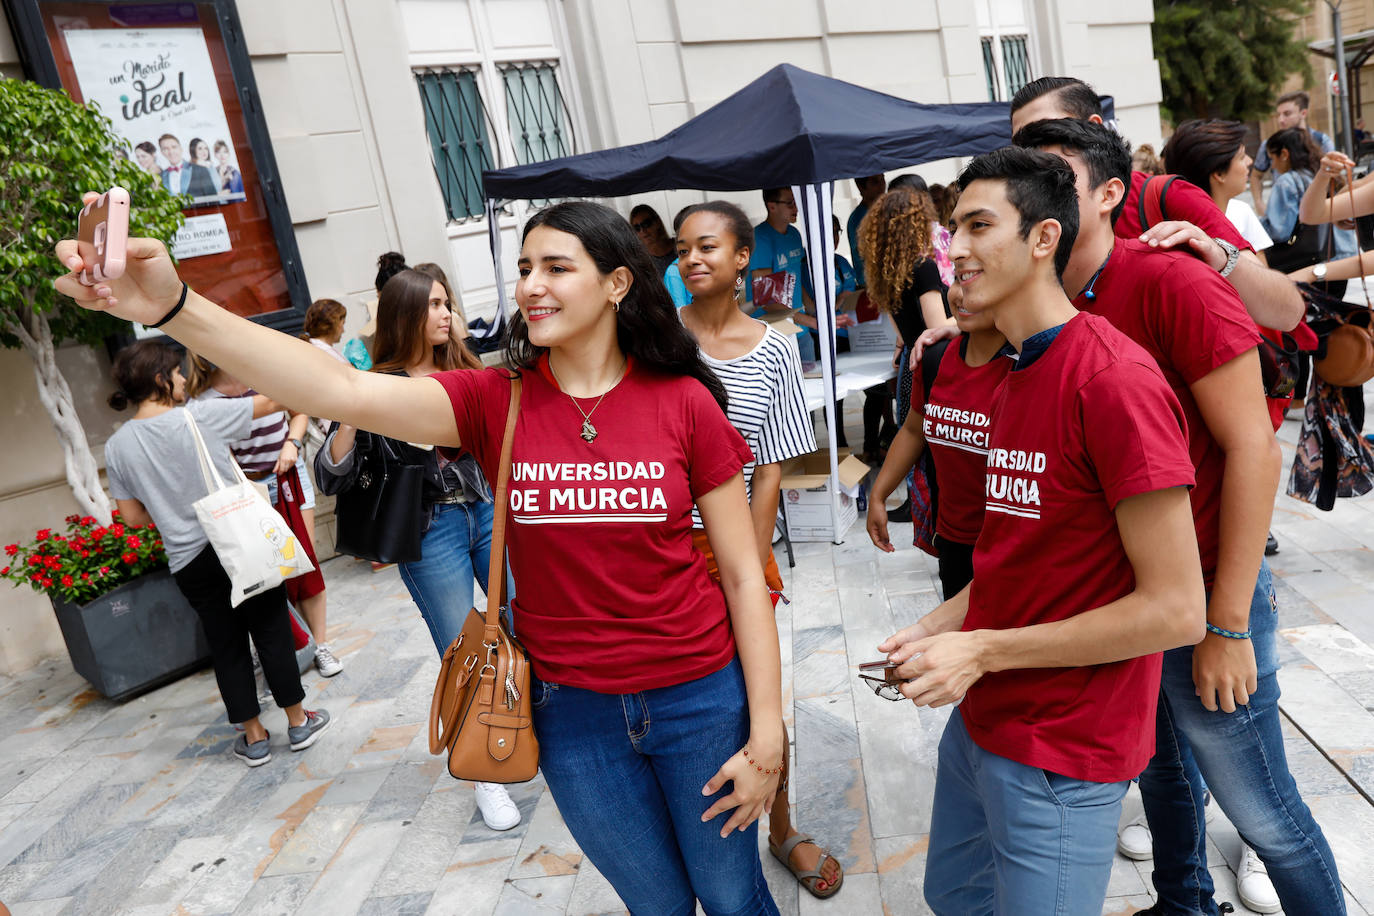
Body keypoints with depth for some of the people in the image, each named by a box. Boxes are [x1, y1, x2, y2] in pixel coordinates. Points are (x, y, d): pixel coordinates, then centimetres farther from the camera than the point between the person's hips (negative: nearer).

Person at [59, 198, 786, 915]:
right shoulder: (494, 401, -8)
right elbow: (345, 391, -25)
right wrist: (174, 309, -38)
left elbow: (743, 575, -7)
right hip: (571, 708, 1)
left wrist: (766, 736, -7)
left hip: (698, 697, -1)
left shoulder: (685, 402, -11)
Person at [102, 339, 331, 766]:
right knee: (273, 632, 10)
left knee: (226, 645, 14)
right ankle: (298, 722, 21)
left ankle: (254, 738, 22)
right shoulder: (200, 416, -12)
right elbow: (272, 401, -1)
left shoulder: (117, 446, 0)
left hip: (189, 563, 4)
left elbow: (132, 515, 6)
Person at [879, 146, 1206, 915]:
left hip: (1062, 753, -8)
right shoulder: (1017, 379, 8)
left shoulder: (1114, 378, -21)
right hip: (981, 718, 8)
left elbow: (1176, 611, -22)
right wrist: (937, 628, 2)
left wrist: (982, 651, -19)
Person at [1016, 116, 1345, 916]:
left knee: (1261, 810, 9)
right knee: (1161, 768, 24)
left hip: (1201, 592, -6)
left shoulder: (1173, 284, -18)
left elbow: (1252, 448, -20)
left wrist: (1227, 625, -19)